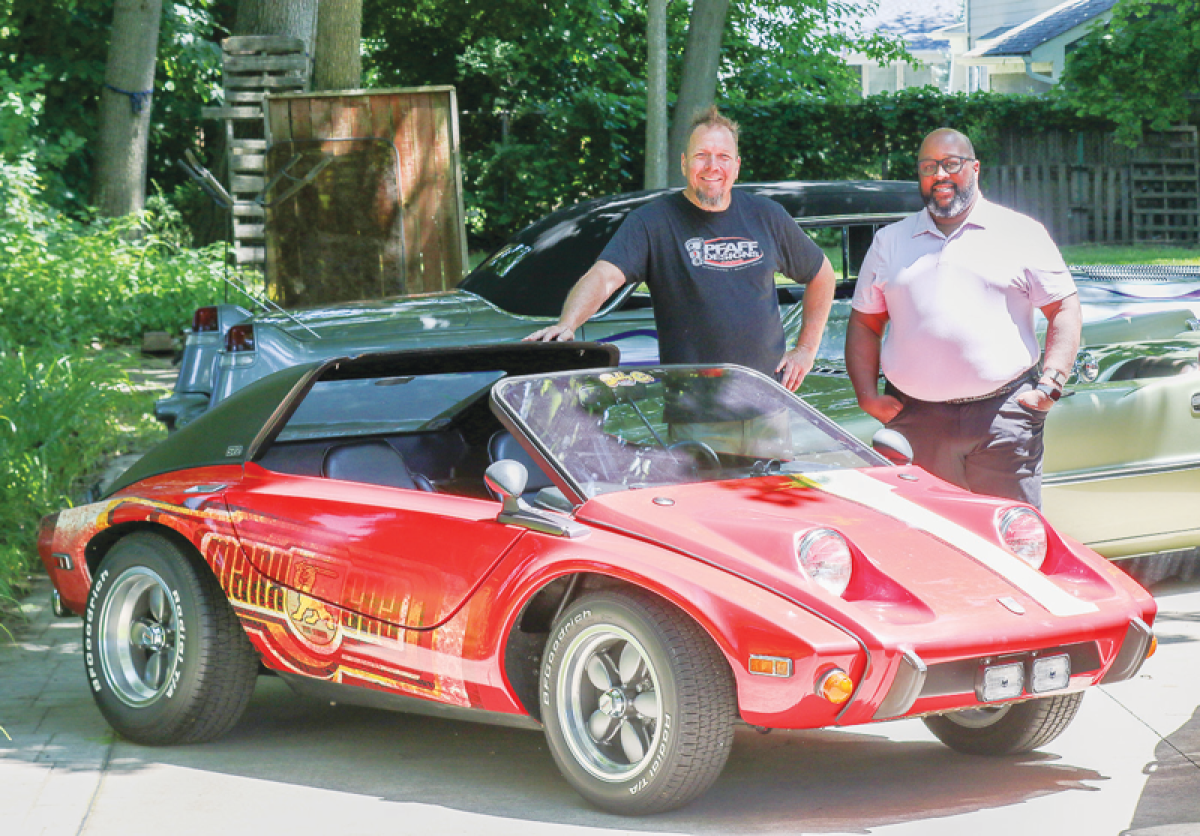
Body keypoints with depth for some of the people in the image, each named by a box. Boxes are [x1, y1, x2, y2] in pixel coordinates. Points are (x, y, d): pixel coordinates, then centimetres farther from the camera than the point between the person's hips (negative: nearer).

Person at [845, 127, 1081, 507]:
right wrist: (867, 394, 5)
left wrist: (1049, 386, -5)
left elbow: (1065, 310, 7)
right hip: (915, 420, 2)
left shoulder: (1022, 233, 9)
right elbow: (863, 323, 19)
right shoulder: (890, 242, 17)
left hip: (1002, 417, -2)